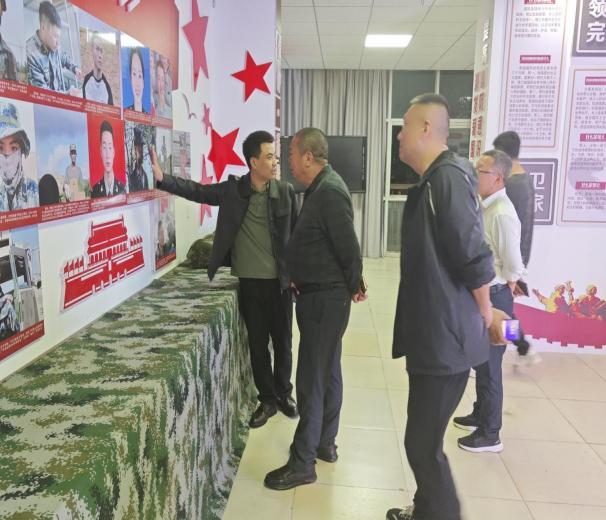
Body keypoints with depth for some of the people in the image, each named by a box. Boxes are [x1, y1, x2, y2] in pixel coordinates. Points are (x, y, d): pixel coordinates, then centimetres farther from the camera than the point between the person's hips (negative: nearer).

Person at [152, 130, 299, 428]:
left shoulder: (285, 192, -3)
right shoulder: (232, 189, -3)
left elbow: (296, 235, 0)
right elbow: (197, 191, -2)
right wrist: (162, 178, -18)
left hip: (280, 281, 0)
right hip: (248, 282, 0)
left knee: (283, 342, 12)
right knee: (257, 343, 11)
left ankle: (284, 393, 33)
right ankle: (267, 399, 27)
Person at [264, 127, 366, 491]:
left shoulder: (329, 192, -20)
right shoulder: (322, 188, 13)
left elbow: (349, 247, -21)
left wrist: (354, 288, -8)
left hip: (324, 298, -10)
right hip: (322, 295, 10)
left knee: (312, 379, -3)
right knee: (327, 373, 17)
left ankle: (303, 463, 8)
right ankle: (325, 444, 31)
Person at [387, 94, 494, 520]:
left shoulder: (449, 177, -20)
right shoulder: (431, 181, 12)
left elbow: (475, 258, -21)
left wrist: (484, 316, -8)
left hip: (447, 337, -10)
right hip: (430, 333, 10)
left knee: (423, 444, 0)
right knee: (423, 437, 21)